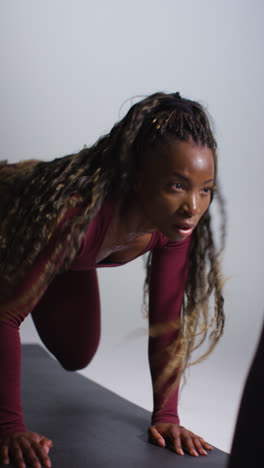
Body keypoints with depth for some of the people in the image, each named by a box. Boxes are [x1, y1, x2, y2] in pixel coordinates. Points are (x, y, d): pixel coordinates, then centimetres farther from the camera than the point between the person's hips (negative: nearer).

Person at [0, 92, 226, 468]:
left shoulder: (176, 221, -31)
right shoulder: (77, 211, -49)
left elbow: (168, 320, -20)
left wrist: (166, 416, -20)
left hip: (72, 258, 5)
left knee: (76, 354, 18)